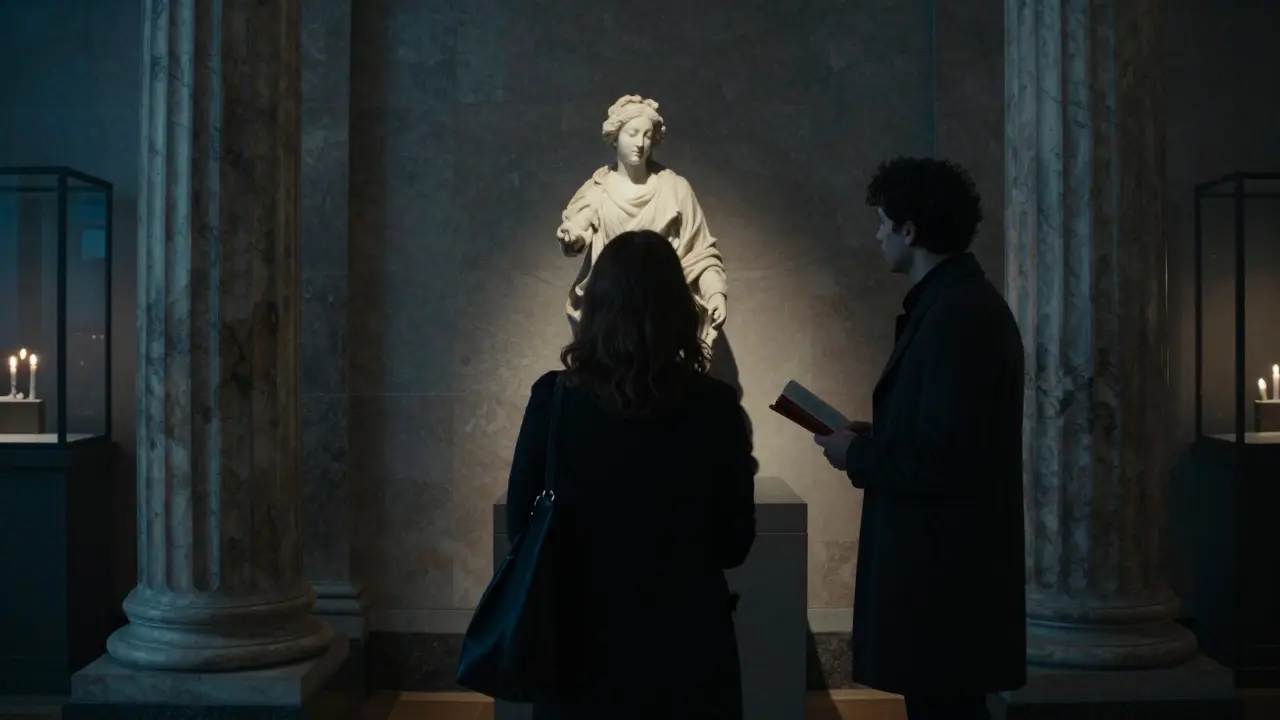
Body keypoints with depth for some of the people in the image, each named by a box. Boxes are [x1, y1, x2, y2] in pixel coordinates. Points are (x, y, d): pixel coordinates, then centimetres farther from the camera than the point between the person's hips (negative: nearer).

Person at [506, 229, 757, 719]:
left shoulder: (554, 398, -11)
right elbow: (735, 543, -4)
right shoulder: (715, 406, -12)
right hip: (685, 641, 0)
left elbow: (519, 525, -2)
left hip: (583, 640, 1)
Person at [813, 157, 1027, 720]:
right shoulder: (958, 299, 12)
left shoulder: (955, 313, -20)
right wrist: (875, 438, 8)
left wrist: (858, 456, -11)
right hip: (949, 558, 10)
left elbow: (943, 457, -25)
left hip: (942, 566, -10)